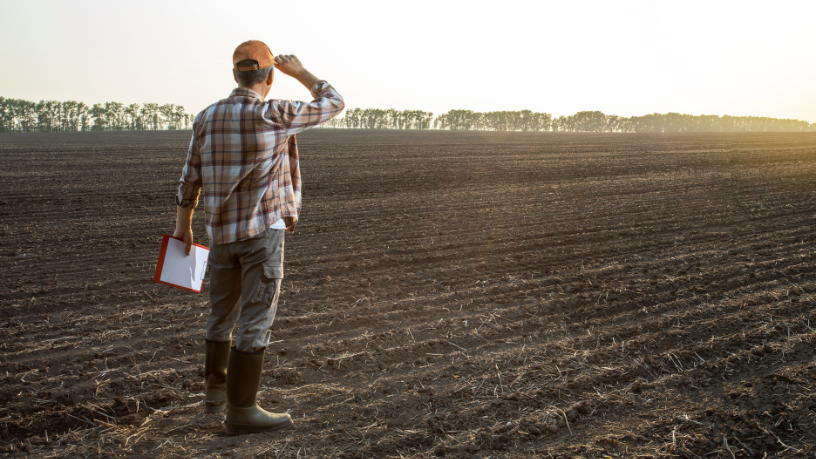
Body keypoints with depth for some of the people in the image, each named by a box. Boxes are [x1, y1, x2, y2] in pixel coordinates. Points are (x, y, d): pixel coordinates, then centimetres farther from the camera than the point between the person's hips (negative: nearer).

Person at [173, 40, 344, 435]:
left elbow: (190, 178, 8)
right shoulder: (274, 116, -14)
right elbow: (333, 105, -1)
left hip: (222, 232, 6)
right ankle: (241, 410, 3)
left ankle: (216, 391, 32)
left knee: (223, 313, 20)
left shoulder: (207, 117, 2)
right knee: (256, 320, -1)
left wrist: (183, 226, 19)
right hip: (263, 232, -6)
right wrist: (299, 72, 12)